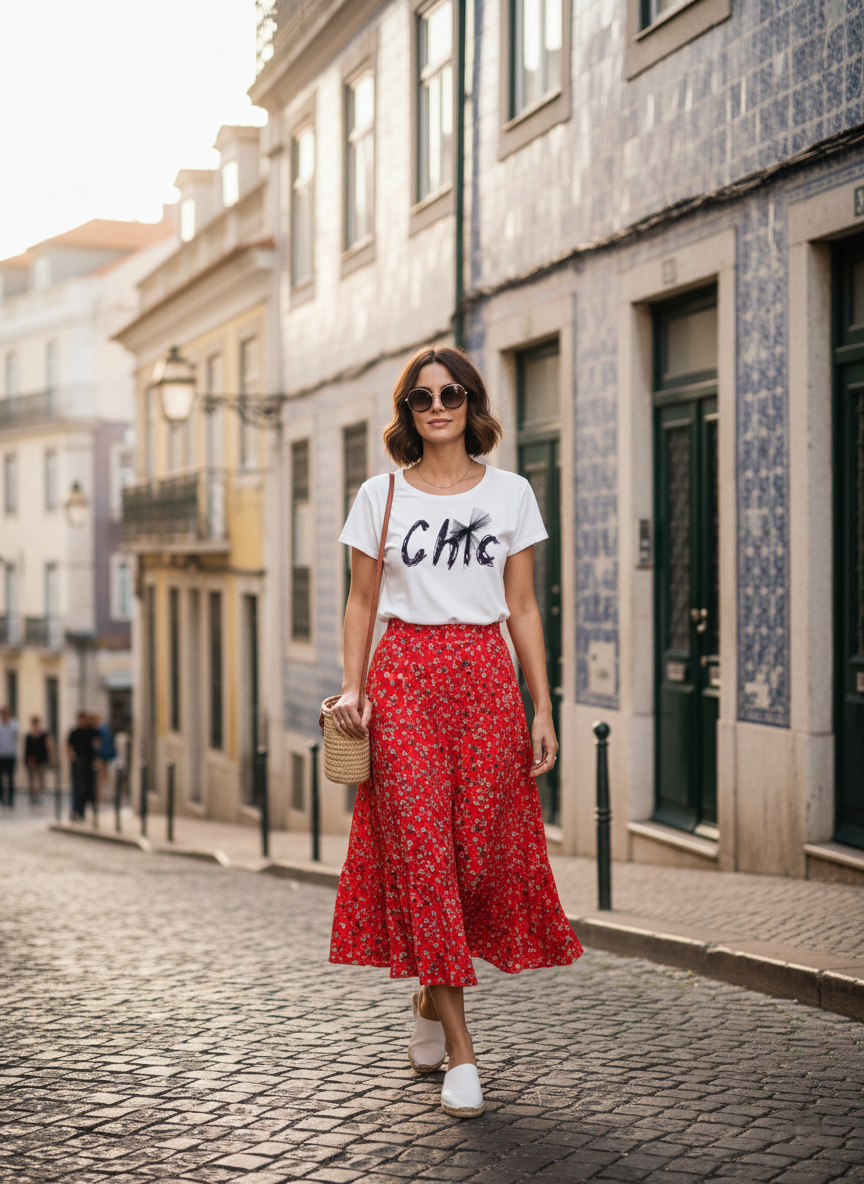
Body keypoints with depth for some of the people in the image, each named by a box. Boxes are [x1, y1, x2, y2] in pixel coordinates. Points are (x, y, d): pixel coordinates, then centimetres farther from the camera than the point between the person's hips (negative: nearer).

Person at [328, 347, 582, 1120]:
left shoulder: (510, 493, 7)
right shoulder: (380, 497, 5)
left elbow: (522, 607, 7)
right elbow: (361, 601, 8)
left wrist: (543, 710, 3)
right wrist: (352, 688, -6)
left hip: (486, 678, 1)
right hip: (406, 676, -1)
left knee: (481, 850, 0)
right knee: (421, 851, -7)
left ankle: (430, 999, 27)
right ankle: (460, 1052, -3)